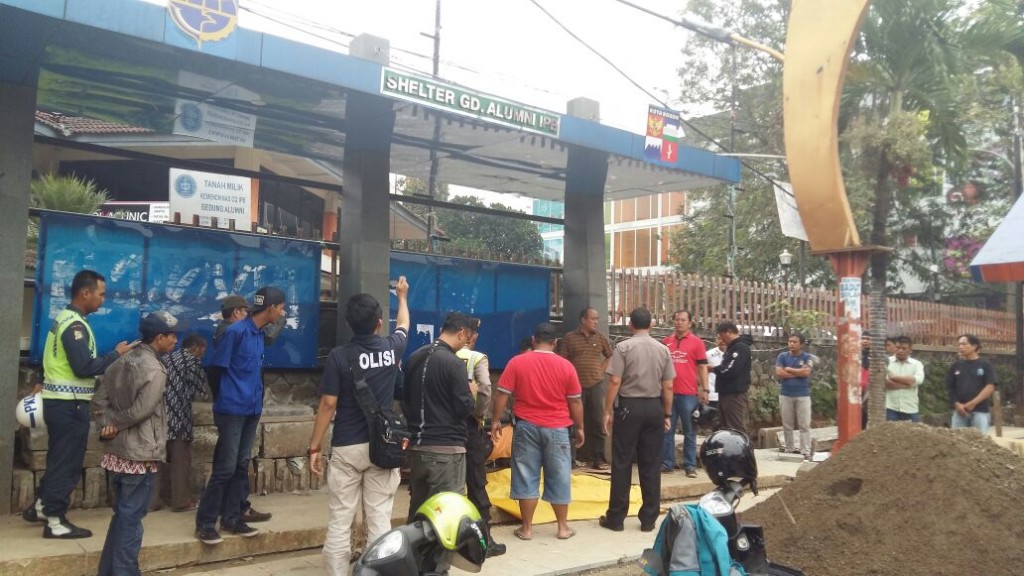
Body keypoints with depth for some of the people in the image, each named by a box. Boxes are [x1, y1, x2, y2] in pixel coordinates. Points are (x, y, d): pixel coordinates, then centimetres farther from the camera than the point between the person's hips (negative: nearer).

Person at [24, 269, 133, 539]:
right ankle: (55, 521, 6)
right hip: (69, 403, -10)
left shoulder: (64, 318, 12)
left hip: (58, 399, 10)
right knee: (67, 461, -1)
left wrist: (112, 357, 13)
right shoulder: (75, 325, -19)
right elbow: (84, 367, -24)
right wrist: (116, 354, -14)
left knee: (59, 458, 21)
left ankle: (40, 506, 32)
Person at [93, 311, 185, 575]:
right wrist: (114, 424, -6)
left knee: (121, 515, 19)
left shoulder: (120, 363, 10)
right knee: (131, 519, 2)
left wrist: (107, 425, -3)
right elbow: (139, 412, -22)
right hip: (139, 455, -9)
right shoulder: (154, 370, -17)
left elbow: (101, 401, 7)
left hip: (115, 453, 9)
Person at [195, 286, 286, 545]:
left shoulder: (260, 335, 11)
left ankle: (231, 518, 20)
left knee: (241, 466, 11)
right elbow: (215, 366, -11)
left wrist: (255, 398, 11)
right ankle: (204, 523, 5)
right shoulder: (236, 331, -15)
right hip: (232, 409, -8)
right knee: (225, 468, -5)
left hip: (252, 409, 8)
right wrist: (231, 392, 1)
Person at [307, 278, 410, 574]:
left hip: (346, 448, -2)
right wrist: (402, 296, 42)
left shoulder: (338, 356, -8)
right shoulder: (391, 348, 0)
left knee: (339, 522, 4)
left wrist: (314, 448, 0)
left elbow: (328, 406, -8)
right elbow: (403, 325, 24)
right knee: (379, 520, 5)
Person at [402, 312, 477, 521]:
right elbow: (464, 408, -15)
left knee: (417, 509, 16)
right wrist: (471, 393, 4)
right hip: (447, 449, -8)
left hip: (417, 446, 8)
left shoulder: (414, 358, 9)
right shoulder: (454, 363, -15)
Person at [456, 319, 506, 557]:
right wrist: (479, 414, -7)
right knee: (476, 482, 3)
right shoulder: (477, 358, -6)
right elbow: (485, 389, -21)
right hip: (468, 423, -4)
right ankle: (484, 539, 7)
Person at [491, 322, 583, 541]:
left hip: (526, 426, 0)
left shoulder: (516, 362, -4)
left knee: (526, 477, 7)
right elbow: (575, 401, 2)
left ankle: (526, 528, 12)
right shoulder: (566, 365, -3)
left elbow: (502, 394, -3)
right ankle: (563, 527, 19)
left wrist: (496, 420, 7)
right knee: (559, 477, 10)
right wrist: (580, 428, 12)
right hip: (557, 428, 0)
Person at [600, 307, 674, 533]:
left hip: (629, 406, -3)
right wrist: (667, 414, 13)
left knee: (622, 463, 3)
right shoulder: (662, 349, 5)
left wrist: (607, 411, -5)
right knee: (651, 465, 8)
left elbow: (615, 382, -11)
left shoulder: (623, 347, -6)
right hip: (654, 407, 3)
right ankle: (648, 519, 14)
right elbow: (668, 386, 4)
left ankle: (615, 518, 9)